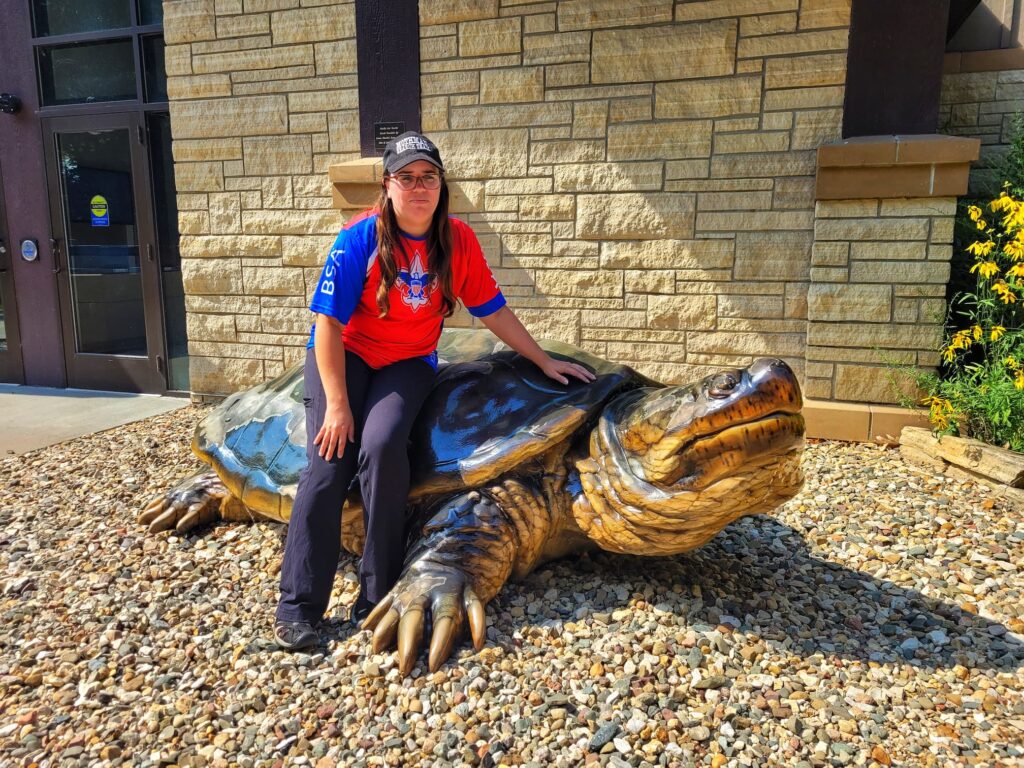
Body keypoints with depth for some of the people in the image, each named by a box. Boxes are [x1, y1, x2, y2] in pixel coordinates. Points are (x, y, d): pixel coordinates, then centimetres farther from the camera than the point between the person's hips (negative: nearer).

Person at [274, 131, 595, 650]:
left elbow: (493, 312, 1)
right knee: (329, 463, -18)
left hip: (409, 362, 1)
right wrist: (338, 405, -19)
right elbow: (329, 323, -15)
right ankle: (297, 608, -6)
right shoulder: (360, 239, -16)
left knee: (382, 447, -27)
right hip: (343, 355, -1)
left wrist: (544, 361, 3)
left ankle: (377, 601, -15)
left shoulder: (458, 241, -7)